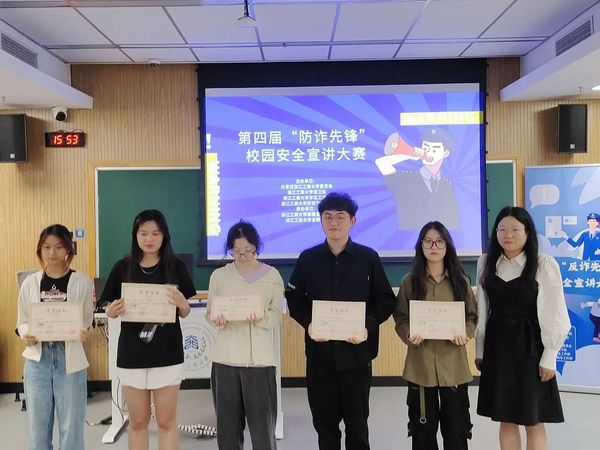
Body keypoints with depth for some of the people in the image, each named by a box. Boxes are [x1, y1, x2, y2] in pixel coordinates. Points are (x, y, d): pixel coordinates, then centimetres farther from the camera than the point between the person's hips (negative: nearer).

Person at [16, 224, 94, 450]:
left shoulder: (82, 282, -3)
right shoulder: (30, 283, 3)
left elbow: (88, 322, 1)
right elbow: (22, 322, 9)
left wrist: (81, 334, -20)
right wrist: (26, 335, -13)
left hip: (70, 359, -2)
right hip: (37, 359, 2)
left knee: (71, 427, 7)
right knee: (38, 427, 12)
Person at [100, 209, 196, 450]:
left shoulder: (176, 266, -2)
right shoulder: (123, 267, -1)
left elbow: (184, 313, 3)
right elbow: (111, 311, 5)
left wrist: (181, 303, -19)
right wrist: (112, 311, -18)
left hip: (167, 353, -1)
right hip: (131, 353, 1)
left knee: (166, 421, 7)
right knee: (138, 421, 14)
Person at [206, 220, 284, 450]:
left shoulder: (272, 275, 1)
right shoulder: (219, 275, 4)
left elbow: (276, 316, -1)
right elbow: (210, 312, 6)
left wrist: (260, 318, -21)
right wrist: (218, 320, -16)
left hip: (260, 358, -1)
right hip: (225, 357, 2)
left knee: (262, 421, 0)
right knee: (227, 421, 8)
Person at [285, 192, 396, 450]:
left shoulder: (369, 258, 0)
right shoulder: (307, 259, 3)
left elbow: (386, 300, 2)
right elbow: (293, 298, 7)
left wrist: (368, 326, -13)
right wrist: (308, 324, -10)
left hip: (357, 350, -1)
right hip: (320, 351, 1)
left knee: (357, 419, 12)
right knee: (324, 419, 11)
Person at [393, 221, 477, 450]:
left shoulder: (460, 281, 5)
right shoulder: (410, 281, 1)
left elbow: (472, 316, 7)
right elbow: (400, 318, 3)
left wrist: (464, 334, -13)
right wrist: (409, 335, -17)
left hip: (453, 363, 1)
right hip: (421, 363, -1)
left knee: (456, 426, 9)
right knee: (423, 427, 9)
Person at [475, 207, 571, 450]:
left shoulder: (544, 265, -9)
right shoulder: (486, 263, 4)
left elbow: (555, 315, -7)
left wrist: (549, 357, -8)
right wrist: (480, 349, 10)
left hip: (529, 346, -4)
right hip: (497, 346, 4)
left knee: (533, 422, 6)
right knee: (505, 420, 12)